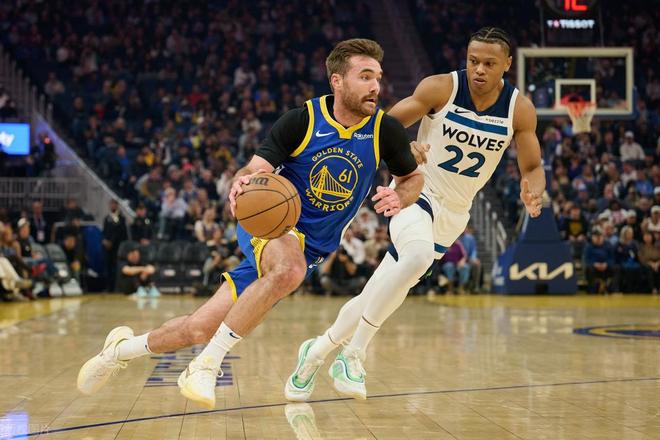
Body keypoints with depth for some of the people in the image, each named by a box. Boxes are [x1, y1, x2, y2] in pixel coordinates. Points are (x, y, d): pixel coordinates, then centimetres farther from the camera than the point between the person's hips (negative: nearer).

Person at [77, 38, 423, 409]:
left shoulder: (384, 129, -8)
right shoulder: (302, 120, -14)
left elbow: (414, 177, 7)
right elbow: (253, 170, -15)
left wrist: (399, 198, -17)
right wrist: (243, 183, -40)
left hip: (311, 249, 3)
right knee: (289, 270, -40)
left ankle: (126, 348, 27)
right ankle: (207, 364, -25)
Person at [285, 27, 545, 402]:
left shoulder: (520, 110, -8)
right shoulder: (441, 88, -15)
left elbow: (533, 167, 0)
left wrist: (533, 191, -24)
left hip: (452, 215, 4)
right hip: (416, 192, -4)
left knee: (378, 295, 4)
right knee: (418, 255, -36)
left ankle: (318, 350, 28)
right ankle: (353, 355, -24)